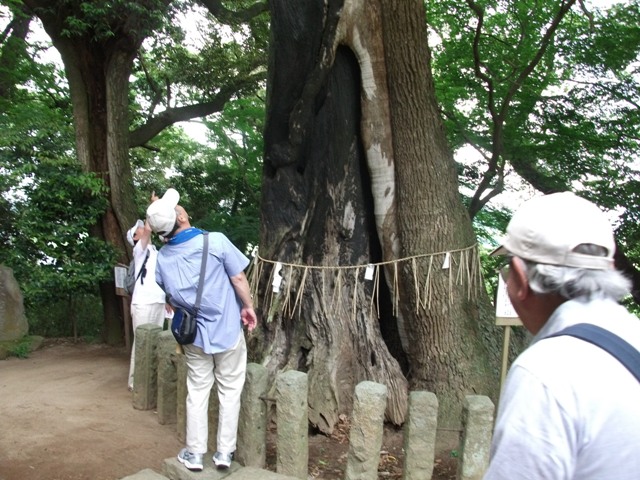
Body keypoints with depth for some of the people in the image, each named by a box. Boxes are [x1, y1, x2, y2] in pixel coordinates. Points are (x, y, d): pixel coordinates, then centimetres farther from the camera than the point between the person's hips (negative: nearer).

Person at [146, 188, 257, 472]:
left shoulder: (161, 257, -4)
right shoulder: (215, 241, -18)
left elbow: (166, 296, 10)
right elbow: (238, 279, -11)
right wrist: (248, 306, 4)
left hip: (193, 333, 3)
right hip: (227, 330, -3)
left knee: (197, 392, 16)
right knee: (229, 392, 11)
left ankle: (194, 453, 23)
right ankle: (224, 452, 19)